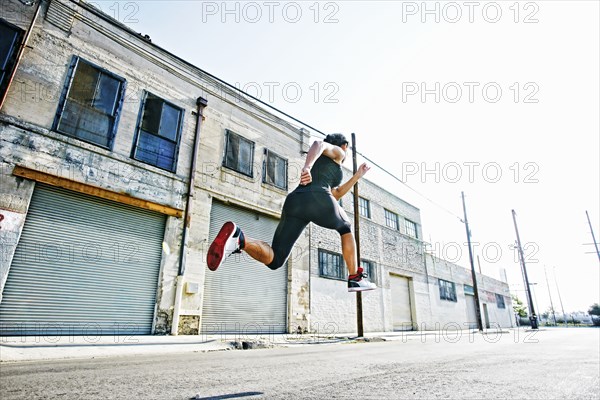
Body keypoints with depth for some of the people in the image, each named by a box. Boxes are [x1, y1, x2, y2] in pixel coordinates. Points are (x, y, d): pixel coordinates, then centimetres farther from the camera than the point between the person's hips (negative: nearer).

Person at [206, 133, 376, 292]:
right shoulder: (337, 152, 19)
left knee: (273, 260, -1)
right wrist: (307, 167, -23)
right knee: (345, 228, 27)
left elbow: (336, 194, 44)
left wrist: (358, 175, 47)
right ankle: (355, 279, 22)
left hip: (294, 201, 6)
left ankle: (238, 238, -30)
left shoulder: (317, 162, 42)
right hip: (319, 200, -6)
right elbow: (318, 143, -5)